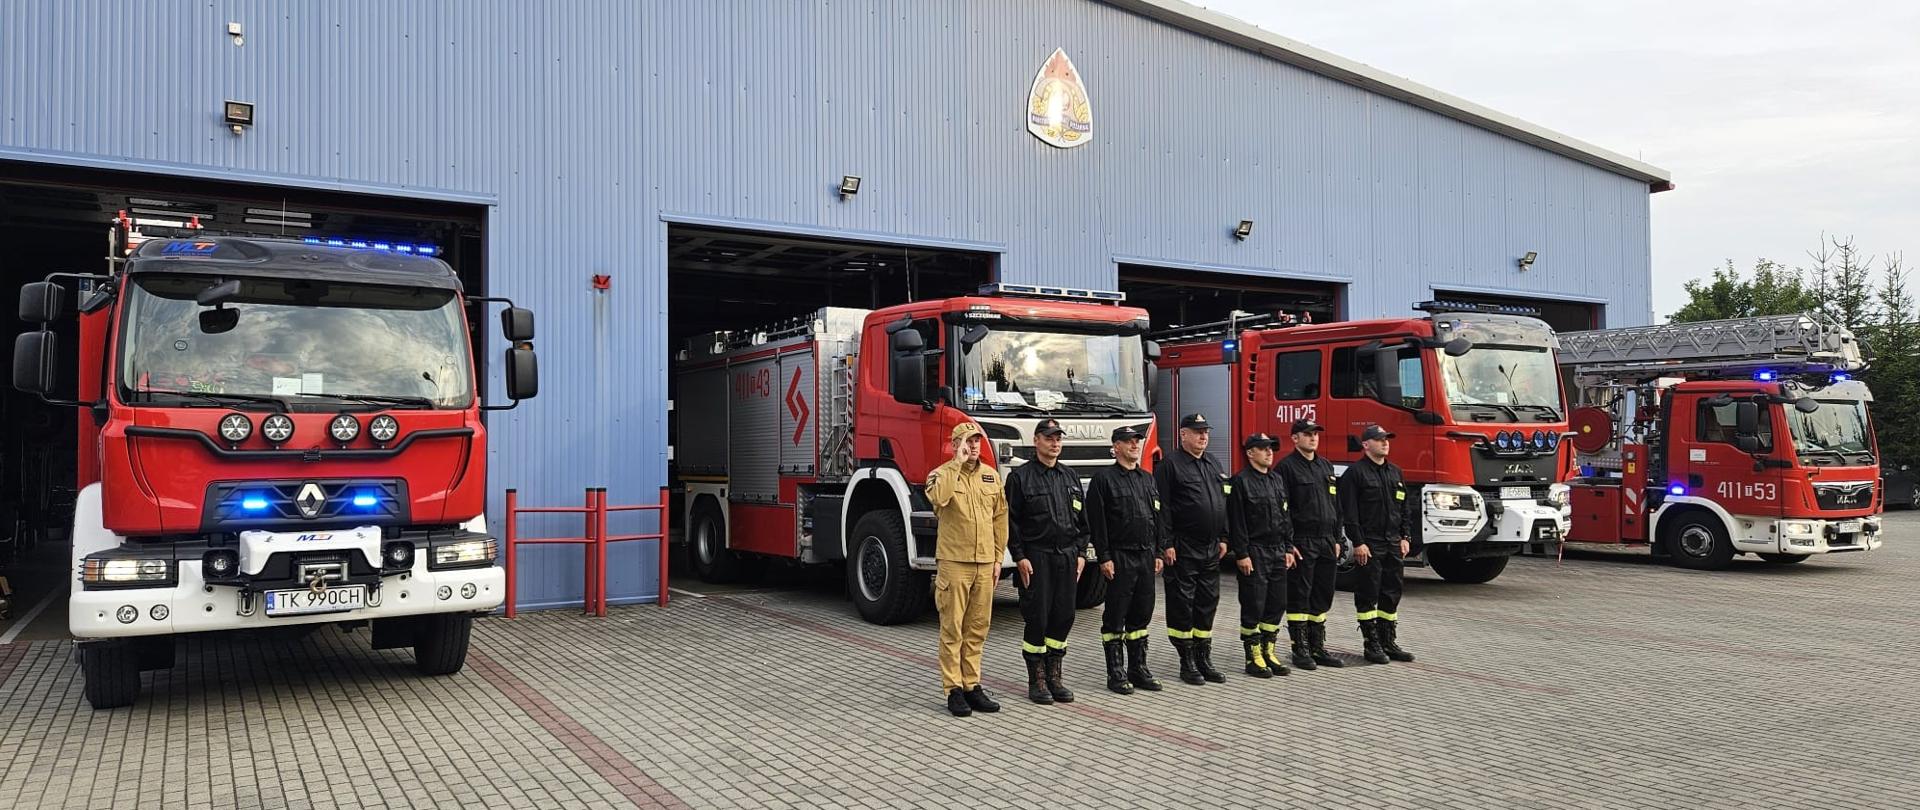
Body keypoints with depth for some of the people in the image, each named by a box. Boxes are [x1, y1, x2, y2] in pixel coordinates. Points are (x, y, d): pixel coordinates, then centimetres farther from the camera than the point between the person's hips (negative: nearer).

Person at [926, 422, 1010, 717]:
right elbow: (938, 497, -27)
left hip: (984, 564, 5)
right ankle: (954, 689, 5)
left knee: (977, 629, 9)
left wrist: (998, 559, 9)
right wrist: (957, 463, -21)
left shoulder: (991, 476, 11)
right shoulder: (942, 474, -3)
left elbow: (1000, 519, 14)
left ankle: (972, 684, 17)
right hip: (953, 562, -4)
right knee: (952, 629, -1)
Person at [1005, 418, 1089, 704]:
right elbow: (1011, 521, -6)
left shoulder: (1071, 477, 14)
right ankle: (1036, 681, 8)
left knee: (1063, 617, 7)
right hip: (1036, 558, -5)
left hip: (1067, 557, 5)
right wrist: (1020, 557, -12)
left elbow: (1082, 520, 17)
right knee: (1037, 619, -2)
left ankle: (1054, 677, 18)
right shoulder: (1020, 477, -3)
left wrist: (1081, 553, 8)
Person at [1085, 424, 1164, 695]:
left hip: (1145, 556, 6)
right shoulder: (1104, 479, -6)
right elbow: (1096, 521, -11)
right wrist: (1104, 558, -15)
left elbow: (1156, 518, 18)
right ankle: (1116, 674, 6)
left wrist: (1157, 553, 12)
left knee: (1141, 615, 10)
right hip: (1119, 558, -6)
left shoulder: (1147, 479, 15)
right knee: (1115, 617, 0)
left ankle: (1138, 669, 19)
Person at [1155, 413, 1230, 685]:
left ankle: (1204, 659, 19)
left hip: (1211, 550, 7)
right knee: (1182, 604, -1)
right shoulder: (1170, 466, -8)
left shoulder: (1213, 466, 15)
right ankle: (1187, 663, 7)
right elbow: (1162, 509, -12)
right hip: (1183, 550, -7)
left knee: (1207, 602, 11)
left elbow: (1222, 504, 20)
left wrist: (1223, 538, 14)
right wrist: (1166, 544, -17)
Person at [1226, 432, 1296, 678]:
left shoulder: (1277, 480, 14)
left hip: (1277, 552, 7)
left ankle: (1268, 652, 19)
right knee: (1253, 606, -2)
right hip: (1254, 553, -7)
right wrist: (1241, 554, -17)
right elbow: (1236, 522, -13)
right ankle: (1253, 657, 5)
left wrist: (1288, 548, 12)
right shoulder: (1241, 482, -9)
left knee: (1276, 604, 9)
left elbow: (1285, 517, 18)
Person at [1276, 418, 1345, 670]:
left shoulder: (1326, 466, 16)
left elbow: (1335, 506, 20)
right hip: (1301, 542, -7)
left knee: (1322, 597, 10)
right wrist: (1288, 544, -16)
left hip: (1326, 542, 7)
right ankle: (1300, 650, 5)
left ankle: (1318, 647, 19)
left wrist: (1336, 540, 15)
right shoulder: (1286, 467, -7)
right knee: (1299, 597, -1)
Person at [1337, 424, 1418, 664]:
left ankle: (1389, 642, 18)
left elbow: (1405, 508, 19)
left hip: (1393, 545, 7)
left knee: (1391, 594, 10)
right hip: (1369, 546, -7)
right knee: (1368, 596, -1)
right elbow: (1349, 512, -11)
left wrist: (1404, 537, 9)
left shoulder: (1395, 472, 15)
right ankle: (1372, 644, 5)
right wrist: (1358, 543, -16)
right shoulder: (1355, 473, -7)